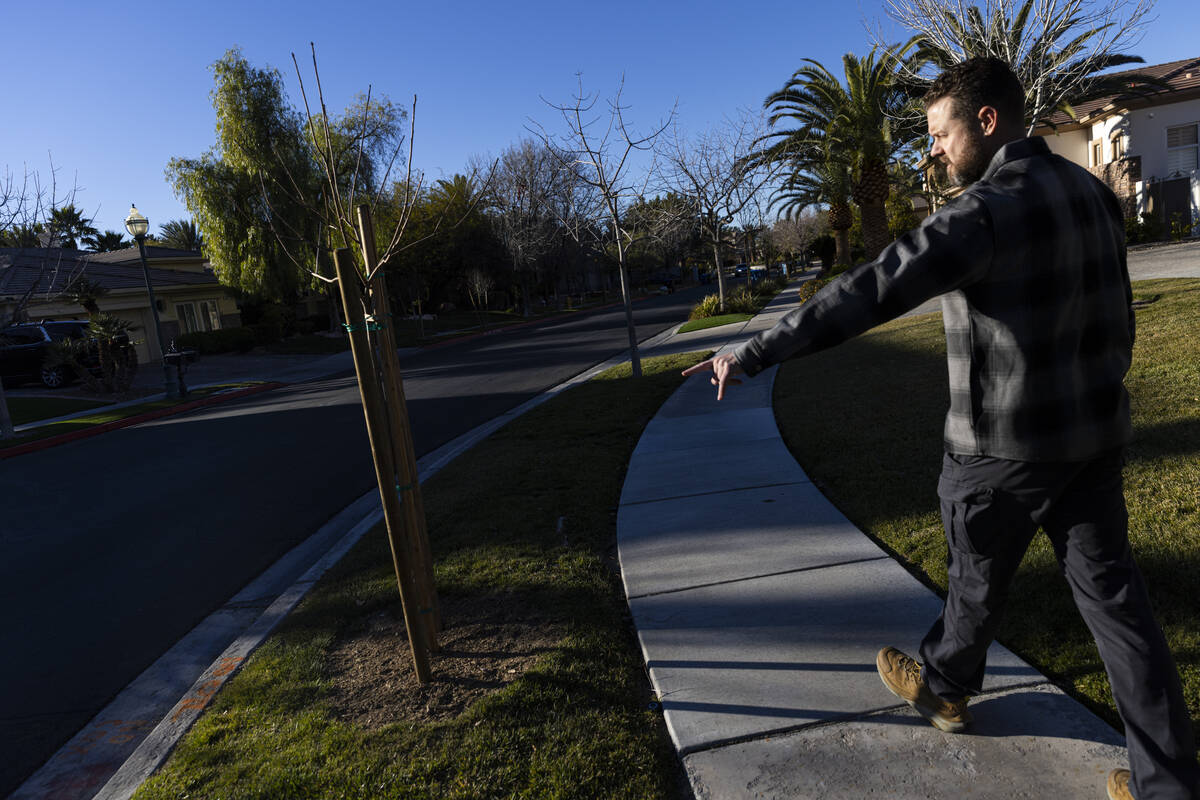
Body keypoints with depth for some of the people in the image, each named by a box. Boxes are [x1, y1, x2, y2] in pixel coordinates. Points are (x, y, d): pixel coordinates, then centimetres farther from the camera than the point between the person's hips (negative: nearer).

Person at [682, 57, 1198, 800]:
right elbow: (1117, 315, 13)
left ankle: (943, 687, 42)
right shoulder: (1091, 192, 6)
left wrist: (755, 355, -29)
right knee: (1111, 589, 13)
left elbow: (865, 294, -30)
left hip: (1006, 443, -7)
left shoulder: (984, 211, -21)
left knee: (978, 576, 15)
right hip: (1095, 431, 7)